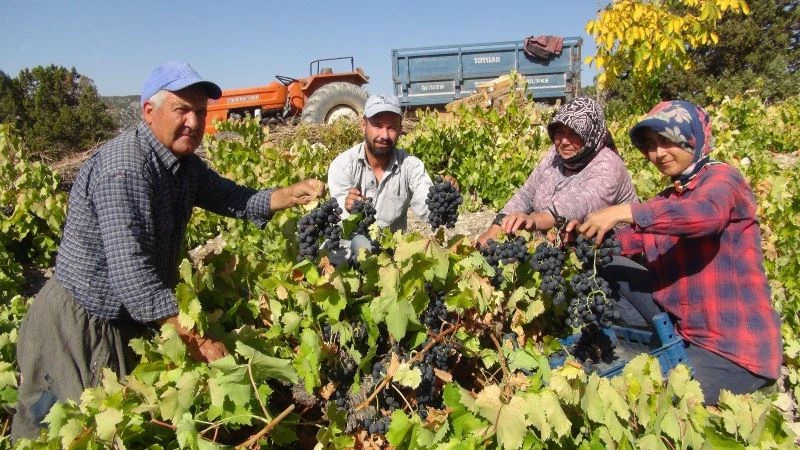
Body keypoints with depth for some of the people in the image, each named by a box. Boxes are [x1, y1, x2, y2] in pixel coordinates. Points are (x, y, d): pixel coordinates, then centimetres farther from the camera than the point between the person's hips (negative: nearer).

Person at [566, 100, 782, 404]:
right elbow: (630, 240, -3)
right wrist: (583, 233, -21)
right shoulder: (665, 201, 14)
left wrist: (623, 212, -38)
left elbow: (706, 213, -33)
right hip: (683, 334, 6)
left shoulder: (722, 178, -8)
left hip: (735, 349, -6)